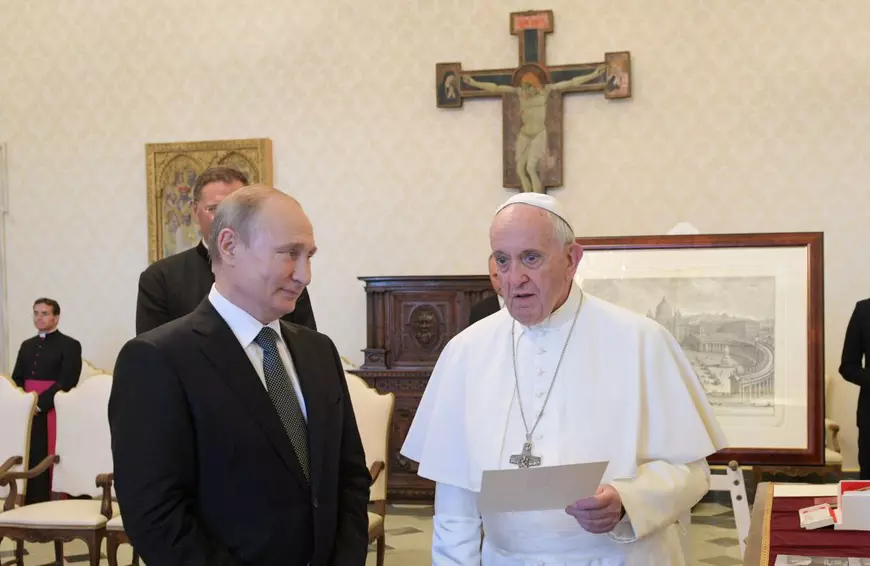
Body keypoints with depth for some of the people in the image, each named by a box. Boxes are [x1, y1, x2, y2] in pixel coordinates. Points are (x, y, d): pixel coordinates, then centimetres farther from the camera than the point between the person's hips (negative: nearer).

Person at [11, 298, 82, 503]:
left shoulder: (70, 345, 0)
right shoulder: (27, 345, 20)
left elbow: (67, 382, -10)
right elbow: (16, 379, 15)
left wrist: (40, 404, -17)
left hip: (52, 413, -5)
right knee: (29, 462, 3)